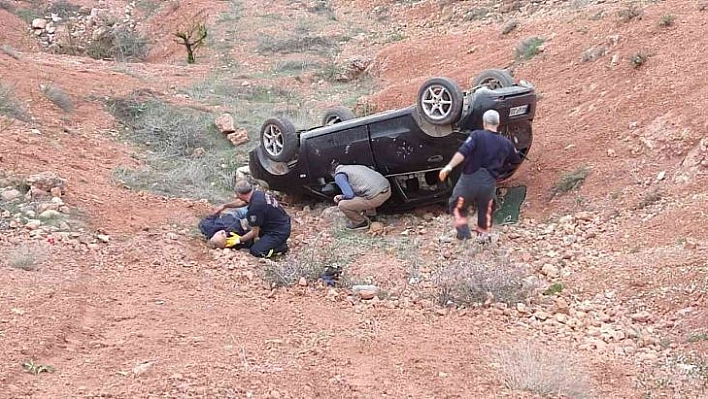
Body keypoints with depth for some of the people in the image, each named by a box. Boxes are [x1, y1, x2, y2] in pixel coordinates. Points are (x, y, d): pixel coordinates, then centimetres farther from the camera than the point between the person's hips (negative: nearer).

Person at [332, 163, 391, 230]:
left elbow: (349, 195, -8)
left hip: (376, 197, -8)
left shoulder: (339, 175, 1)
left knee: (342, 205, -1)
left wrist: (342, 197, 13)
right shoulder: (353, 167, 26)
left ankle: (361, 223, 15)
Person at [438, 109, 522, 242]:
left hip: (470, 178, -3)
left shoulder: (477, 135, -9)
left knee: (457, 206, 17)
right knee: (485, 209, 28)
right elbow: (516, 160, 21)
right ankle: (483, 234, 36)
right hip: (489, 182, 3)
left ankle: (463, 231, 3)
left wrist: (449, 166, -29)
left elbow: (463, 152, -23)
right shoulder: (506, 143, 4)